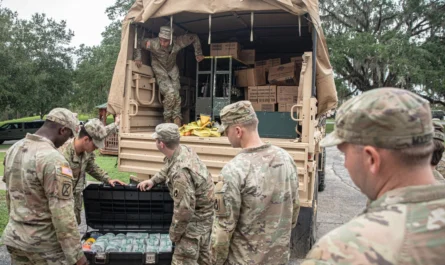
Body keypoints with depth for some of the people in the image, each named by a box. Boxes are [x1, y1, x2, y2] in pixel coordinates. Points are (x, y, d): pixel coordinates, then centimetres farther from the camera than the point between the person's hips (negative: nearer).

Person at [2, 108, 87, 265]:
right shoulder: (54, 160, -26)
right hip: (45, 243, -7)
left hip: (14, 237, 8)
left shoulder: (14, 149, 0)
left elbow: (10, 194, 13)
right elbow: (62, 214, -25)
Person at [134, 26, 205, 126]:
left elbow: (194, 37, -11)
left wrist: (198, 54, -8)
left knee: (176, 95, -6)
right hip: (160, 69, -3)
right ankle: (167, 120, -1)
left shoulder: (178, 43, -27)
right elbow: (138, 43, -16)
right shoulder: (153, 44, -32)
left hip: (172, 69, 3)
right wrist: (138, 58, -24)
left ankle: (177, 123, 2)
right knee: (170, 93, -20)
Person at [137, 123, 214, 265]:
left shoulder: (181, 172, -35)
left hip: (196, 218, -9)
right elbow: (167, 168, 19)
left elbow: (184, 210, -31)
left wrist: (174, 234, -16)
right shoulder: (183, 150, -6)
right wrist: (153, 180, 10)